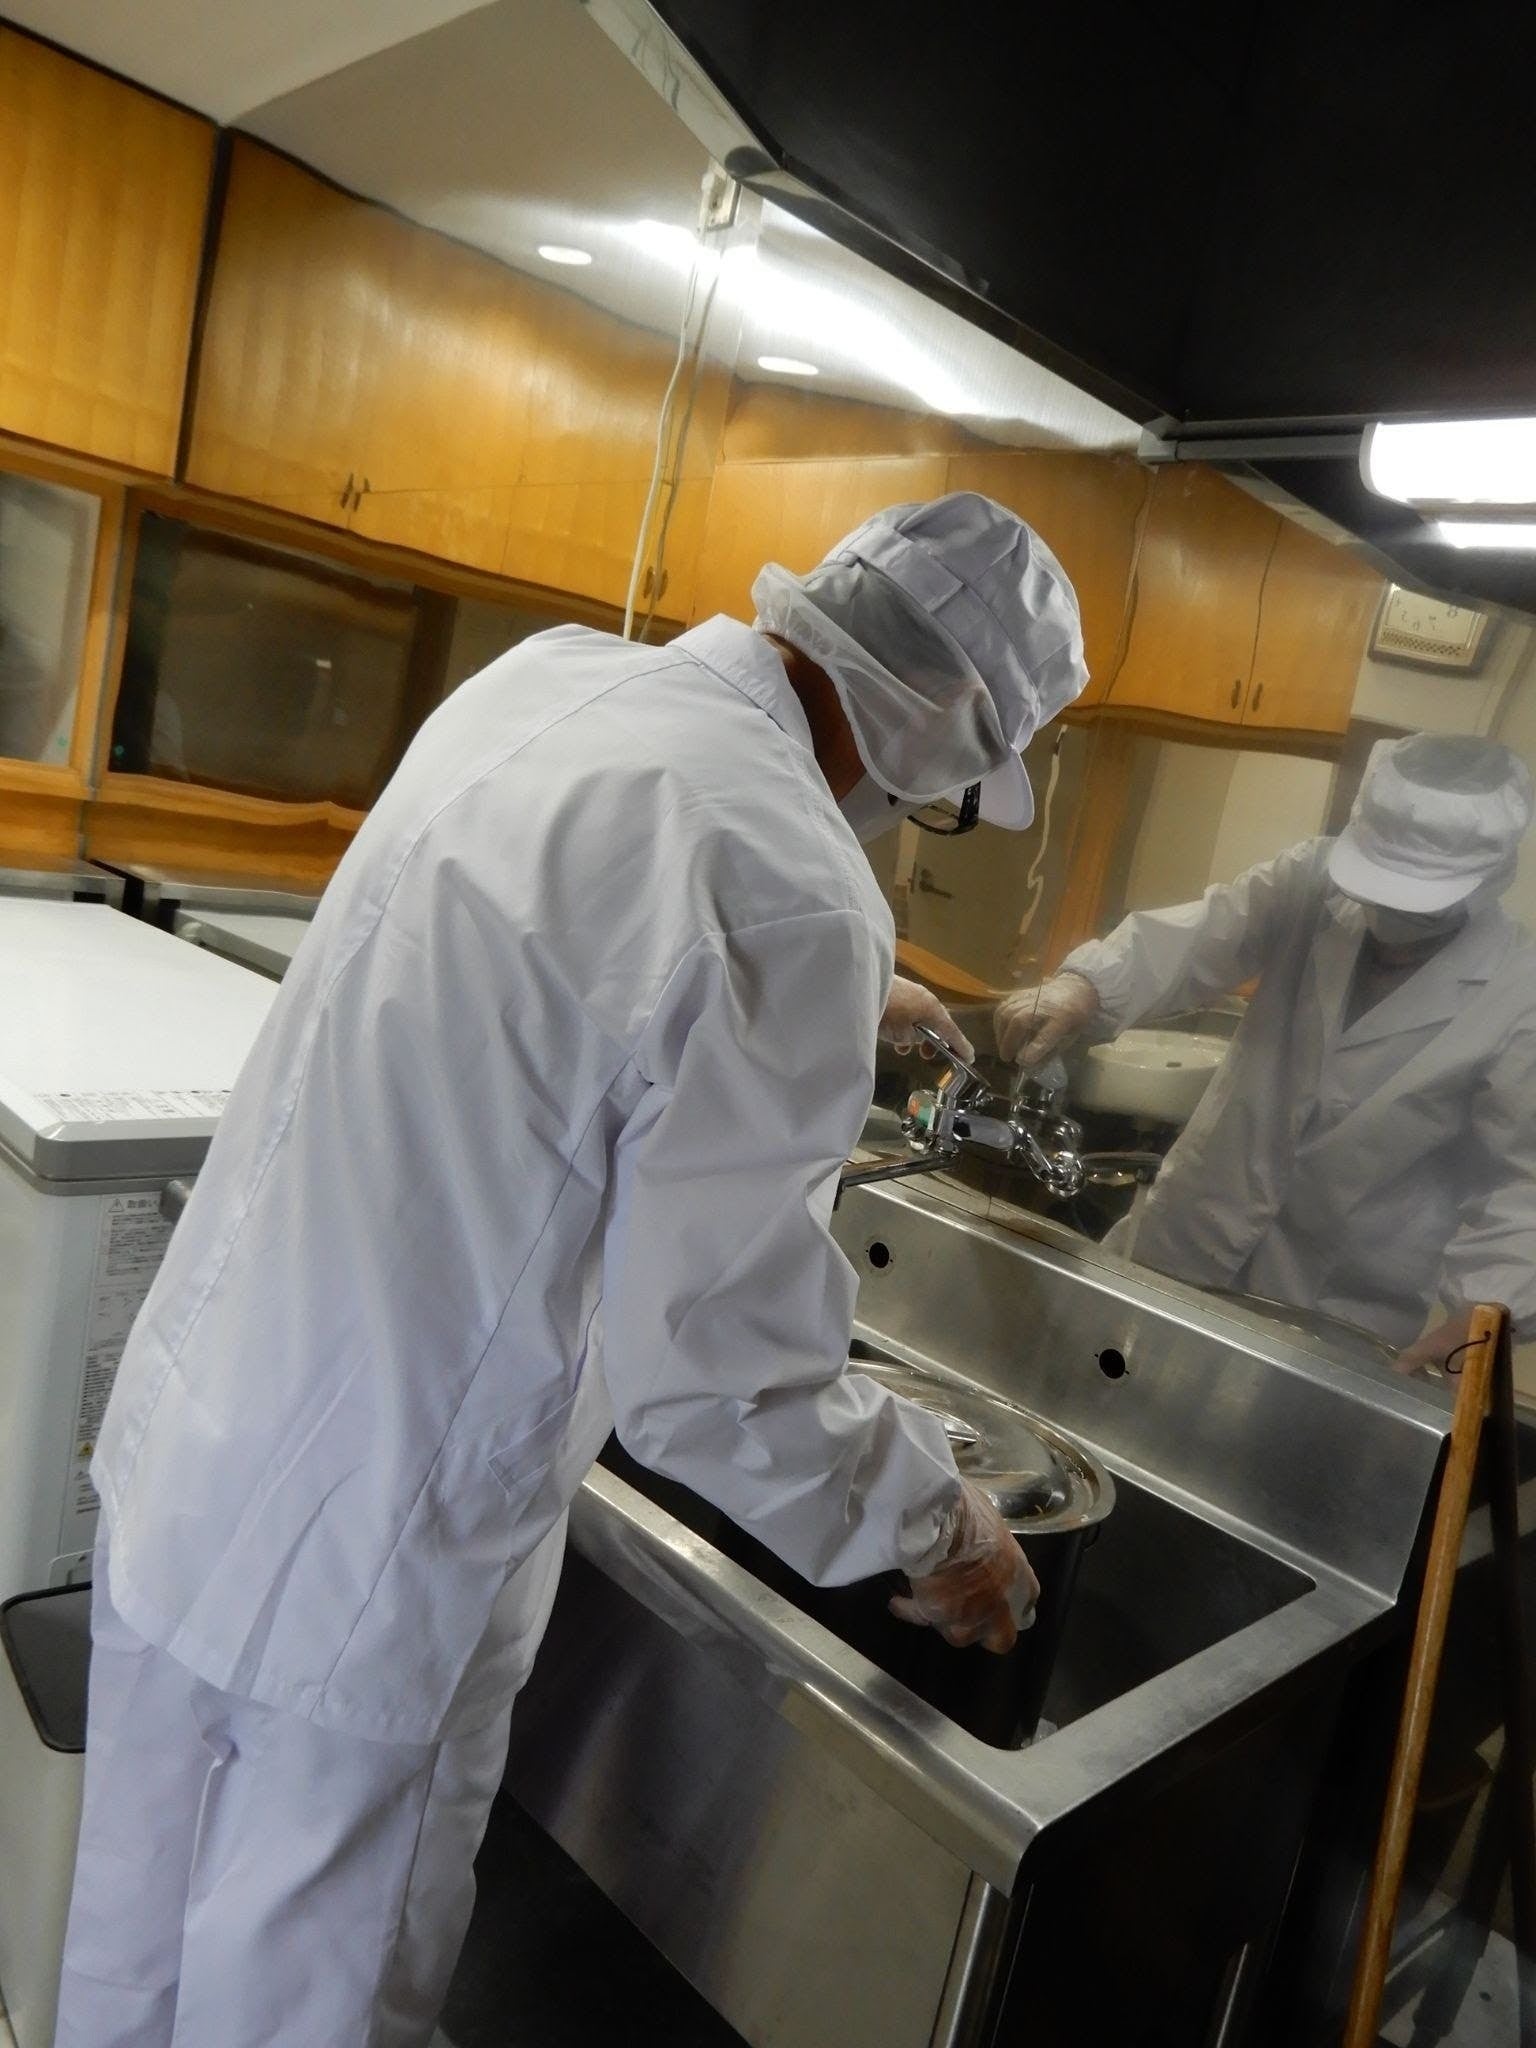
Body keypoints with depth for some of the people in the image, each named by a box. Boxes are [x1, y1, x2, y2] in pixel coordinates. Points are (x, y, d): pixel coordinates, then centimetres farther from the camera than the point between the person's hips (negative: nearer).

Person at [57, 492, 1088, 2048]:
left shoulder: (544, 676, -1)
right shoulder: (793, 888, -26)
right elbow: (720, 1378, -22)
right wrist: (934, 1529, -3)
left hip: (183, 1429, 8)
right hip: (370, 1556, -7)